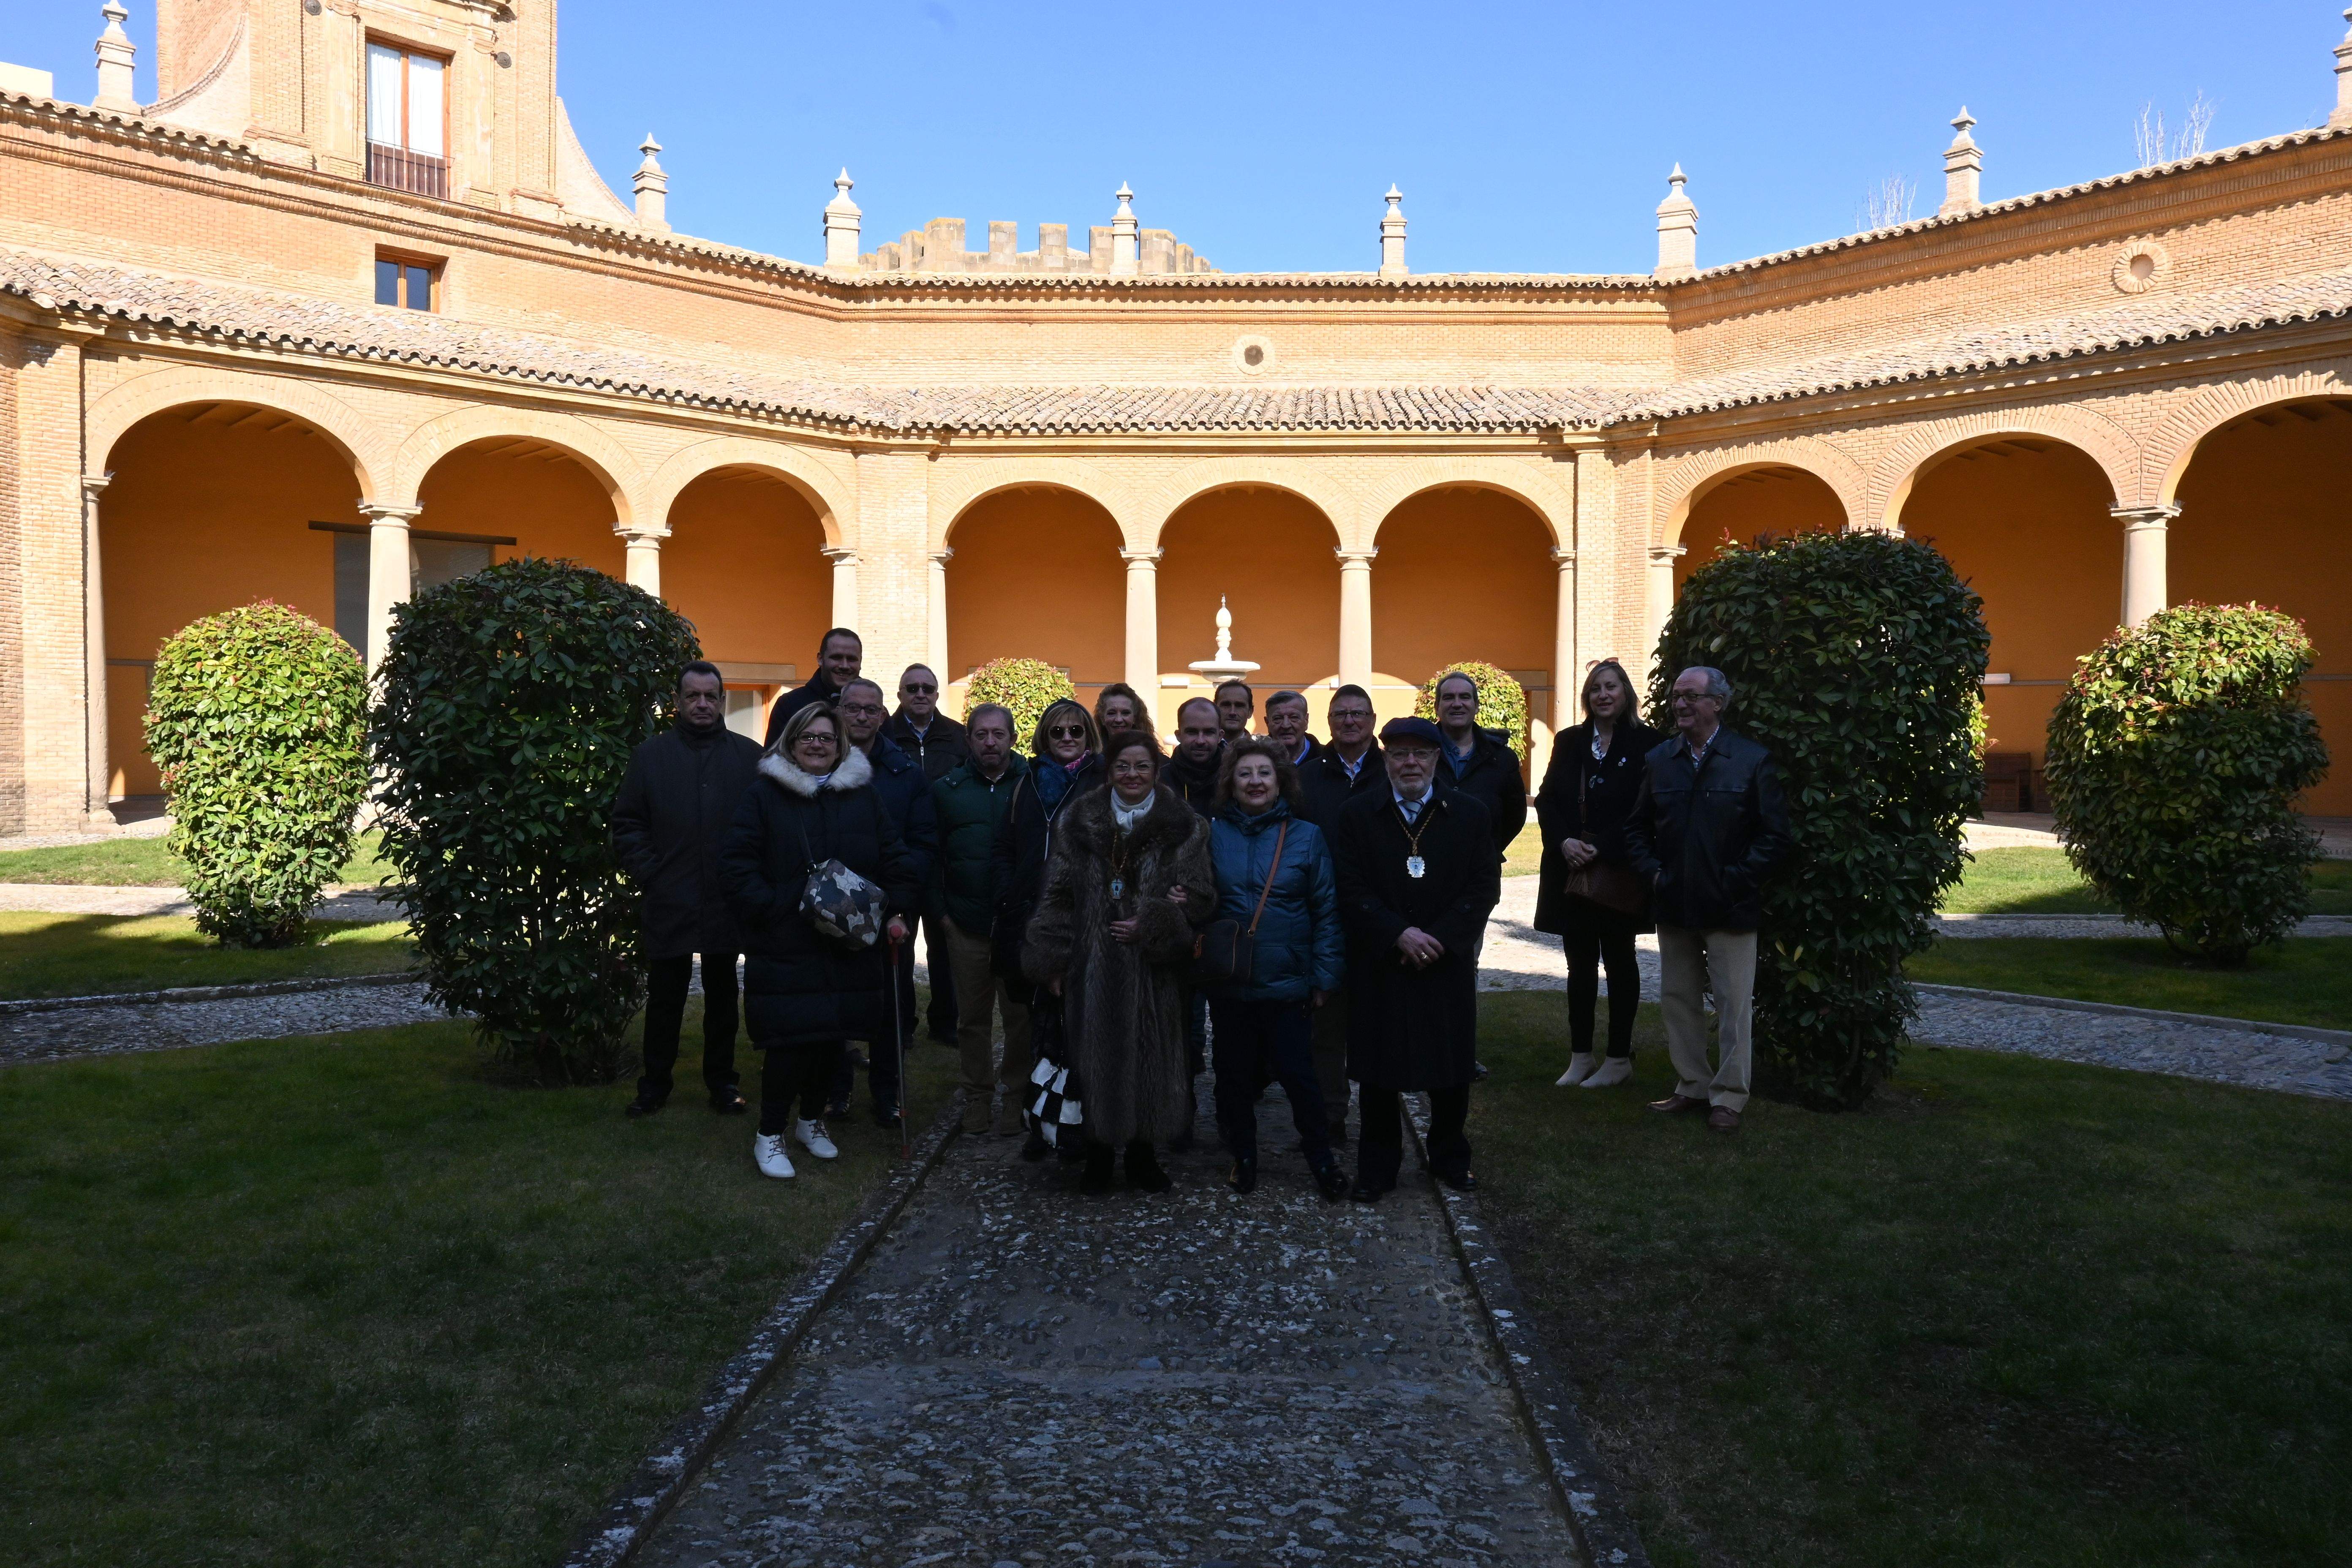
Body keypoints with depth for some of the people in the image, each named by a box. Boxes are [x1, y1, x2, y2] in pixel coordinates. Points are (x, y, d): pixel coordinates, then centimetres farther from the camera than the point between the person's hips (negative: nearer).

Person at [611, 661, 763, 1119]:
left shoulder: (750, 756, 2)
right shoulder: (651, 755, 4)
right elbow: (626, 824, 5)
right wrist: (649, 874, -5)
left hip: (728, 903, 0)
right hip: (669, 904, 0)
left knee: (722, 995, 12)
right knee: (664, 997, 8)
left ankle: (722, 1081, 24)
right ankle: (655, 1083, 22)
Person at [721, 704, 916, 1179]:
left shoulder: (863, 795, 9)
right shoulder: (764, 794, 0)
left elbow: (894, 858, 10)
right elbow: (737, 865, -4)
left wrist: (896, 911, -1)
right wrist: (770, 908, -15)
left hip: (849, 945, 4)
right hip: (784, 947, -3)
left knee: (834, 1036, 10)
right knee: (788, 1040, -5)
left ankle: (811, 1120, 31)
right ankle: (769, 1136, 12)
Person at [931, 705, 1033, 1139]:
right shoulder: (947, 790, 8)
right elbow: (931, 856, 10)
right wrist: (941, 911, 2)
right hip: (965, 925, 2)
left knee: (1021, 1014, 3)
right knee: (972, 1016, 10)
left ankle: (1017, 1095, 19)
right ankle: (978, 1096, 23)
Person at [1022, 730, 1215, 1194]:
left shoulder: (1183, 828, 3)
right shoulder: (1081, 820, 6)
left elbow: (1198, 896, -1)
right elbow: (1057, 893, 4)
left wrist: (1151, 924, -14)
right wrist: (1052, 960, -2)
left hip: (1152, 969, 0)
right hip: (1092, 964, 0)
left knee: (1148, 1058, 4)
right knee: (1095, 1059, 3)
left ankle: (1143, 1153, 21)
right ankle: (1098, 1155, 19)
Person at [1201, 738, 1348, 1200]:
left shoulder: (1307, 837, -1)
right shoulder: (1213, 836, 2)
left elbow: (1327, 912, -1)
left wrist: (1324, 977, -5)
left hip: (1288, 984, -2)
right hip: (1229, 984, 2)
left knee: (1298, 1074, 0)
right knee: (1235, 1075, 11)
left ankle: (1323, 1163, 18)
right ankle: (1243, 1159, 29)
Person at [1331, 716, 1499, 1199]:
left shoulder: (1470, 813, 3)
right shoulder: (1357, 815, 0)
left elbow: (1485, 887, -2)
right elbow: (1351, 890, -5)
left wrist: (1439, 939, -13)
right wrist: (1399, 935, -16)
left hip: (1449, 963, 1)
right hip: (1379, 965, -1)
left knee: (1451, 1068, 10)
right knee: (1378, 1070, 5)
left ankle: (1451, 1158, 30)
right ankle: (1377, 1168, 20)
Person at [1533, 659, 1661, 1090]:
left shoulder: (1645, 742, -4)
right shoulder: (1569, 741, 9)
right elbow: (1546, 800, 5)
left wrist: (1602, 848, -17)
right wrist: (1564, 841, -12)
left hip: (1619, 871, -4)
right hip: (1571, 870, 4)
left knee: (1619, 962, 7)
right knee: (1580, 964, 9)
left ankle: (1620, 1058, 16)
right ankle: (1581, 1056, 18)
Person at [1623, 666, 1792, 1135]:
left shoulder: (1752, 760, -4)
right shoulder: (1658, 759, 7)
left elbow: (1774, 833, -5)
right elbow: (1636, 827, 12)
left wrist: (1737, 880, -11)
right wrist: (1652, 872, -2)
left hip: (1729, 907, -4)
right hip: (1673, 905, 4)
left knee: (1733, 1004, 2)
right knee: (1678, 999, 12)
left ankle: (1728, 1096, 14)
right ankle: (1692, 1086, 25)